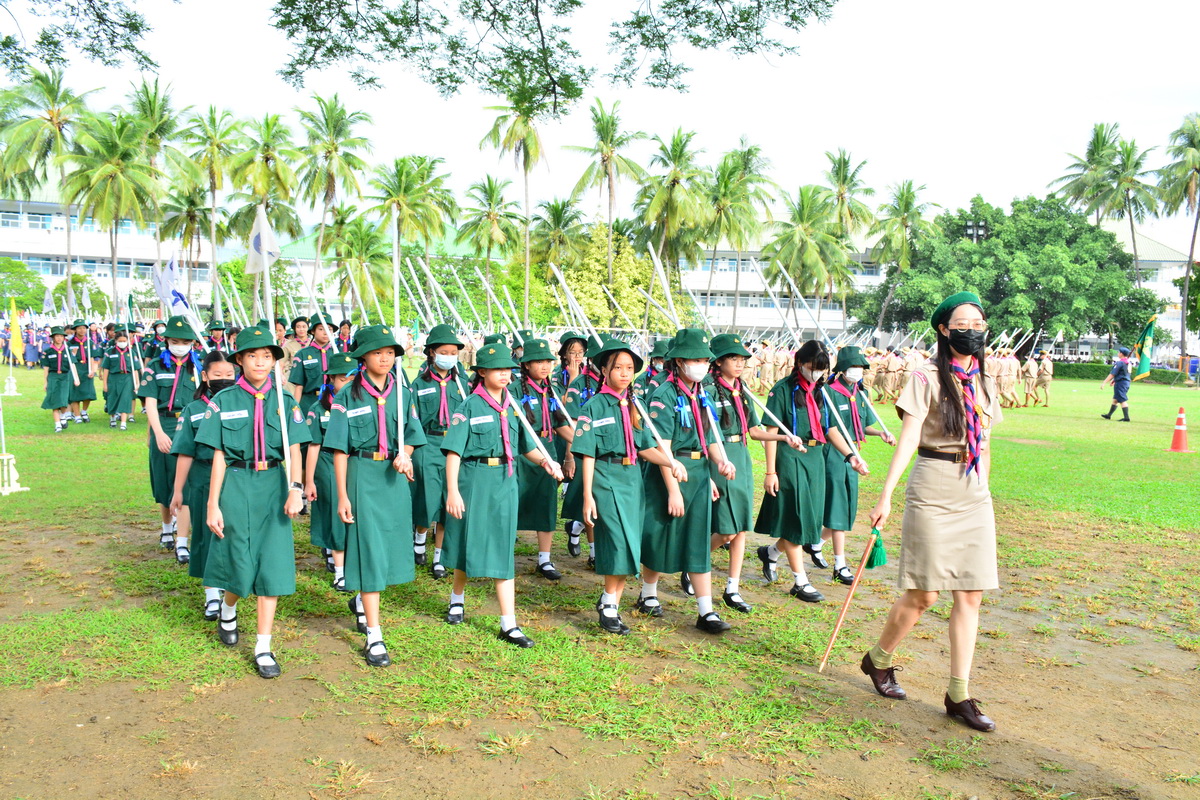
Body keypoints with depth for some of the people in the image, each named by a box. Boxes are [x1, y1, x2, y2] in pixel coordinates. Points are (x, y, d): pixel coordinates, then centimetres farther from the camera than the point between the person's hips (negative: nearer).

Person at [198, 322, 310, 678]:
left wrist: (295, 489, -18)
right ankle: (228, 610, 42)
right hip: (236, 486, -1)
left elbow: (293, 450, -3)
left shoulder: (284, 401, 3)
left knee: (272, 565, -2)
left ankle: (263, 647, 8)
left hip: (274, 486, 1)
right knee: (241, 565, 6)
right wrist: (213, 505, -2)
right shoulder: (224, 401, 1)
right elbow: (219, 457, 0)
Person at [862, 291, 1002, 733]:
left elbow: (984, 446, 18)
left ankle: (959, 694, 12)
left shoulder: (985, 383, 12)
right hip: (933, 490, -6)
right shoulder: (928, 378, -6)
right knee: (923, 594, -1)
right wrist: (885, 495, -20)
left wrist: (984, 492, 17)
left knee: (971, 595, 3)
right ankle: (878, 659, 24)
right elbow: (907, 437, -14)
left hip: (976, 496, 6)